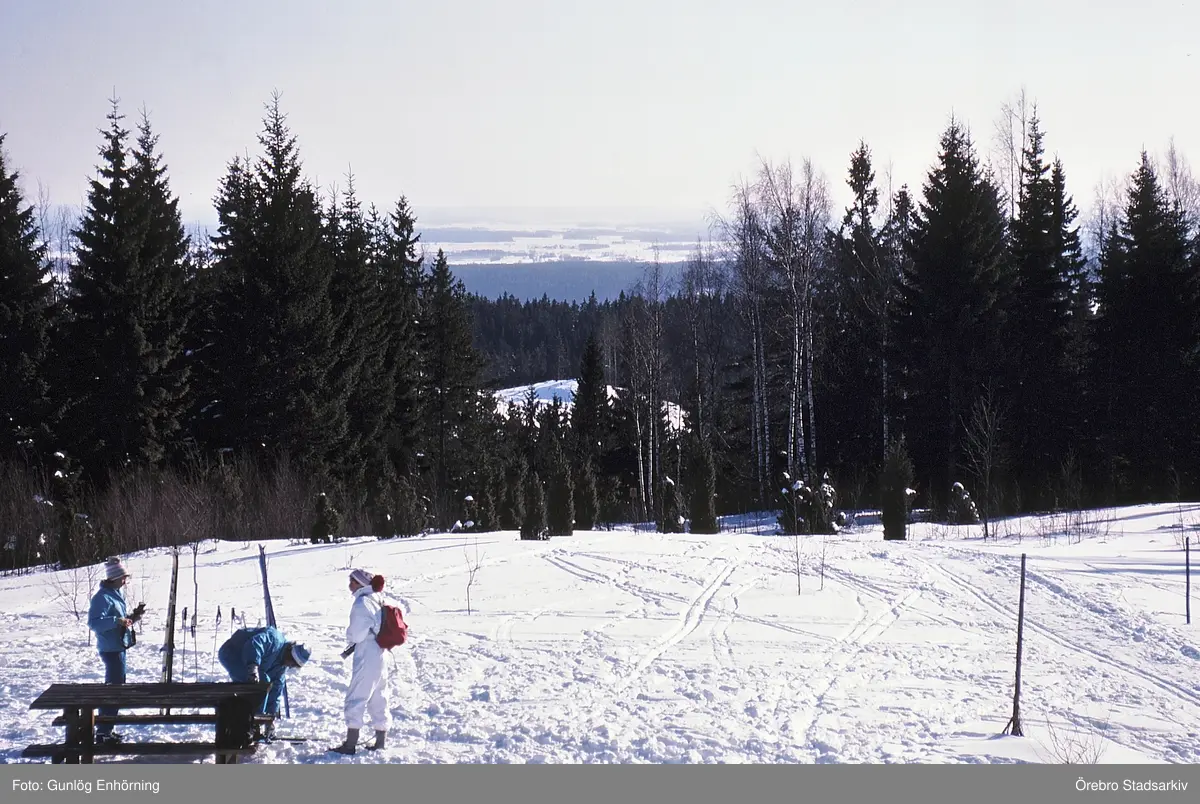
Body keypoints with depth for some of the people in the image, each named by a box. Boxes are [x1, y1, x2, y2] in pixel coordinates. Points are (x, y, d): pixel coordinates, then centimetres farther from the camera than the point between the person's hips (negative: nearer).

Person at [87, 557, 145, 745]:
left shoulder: (116, 594, 13)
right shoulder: (103, 597, -17)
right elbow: (93, 622, -26)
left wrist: (132, 617, 5)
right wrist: (117, 621, -34)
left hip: (119, 646, 10)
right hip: (111, 649, -10)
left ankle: (105, 729, 27)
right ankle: (103, 732, -6)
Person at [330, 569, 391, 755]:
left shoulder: (362, 603, -15)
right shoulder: (377, 600, 12)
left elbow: (356, 634, -16)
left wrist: (349, 635, 5)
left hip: (366, 657, -9)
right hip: (381, 655, 9)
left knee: (356, 698, -6)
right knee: (378, 699, 15)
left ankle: (350, 743, -7)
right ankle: (381, 740, 21)